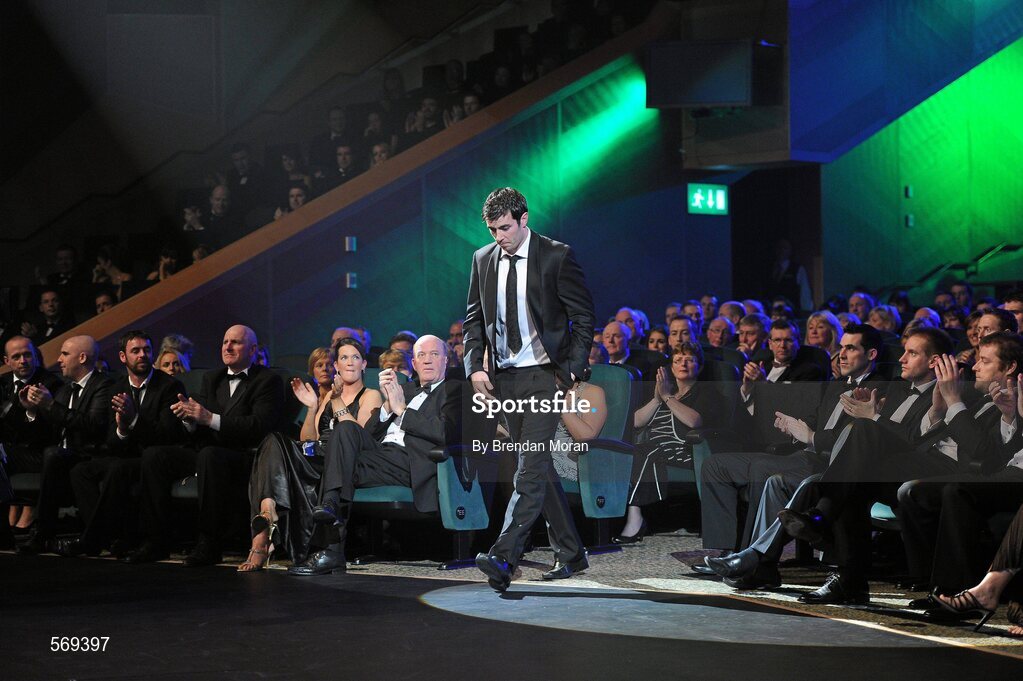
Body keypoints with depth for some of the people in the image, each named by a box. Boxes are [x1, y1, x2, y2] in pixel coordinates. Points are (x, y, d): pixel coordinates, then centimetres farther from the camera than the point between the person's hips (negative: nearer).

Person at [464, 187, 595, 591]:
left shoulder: (557, 257, -6)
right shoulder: (483, 259, 9)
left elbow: (584, 317, -3)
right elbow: (474, 319, 16)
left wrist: (572, 370, -10)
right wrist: (475, 367, 3)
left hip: (545, 375, -6)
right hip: (504, 378, 6)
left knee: (531, 467, -15)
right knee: (538, 469, 10)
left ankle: (504, 558, -23)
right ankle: (570, 554, 20)